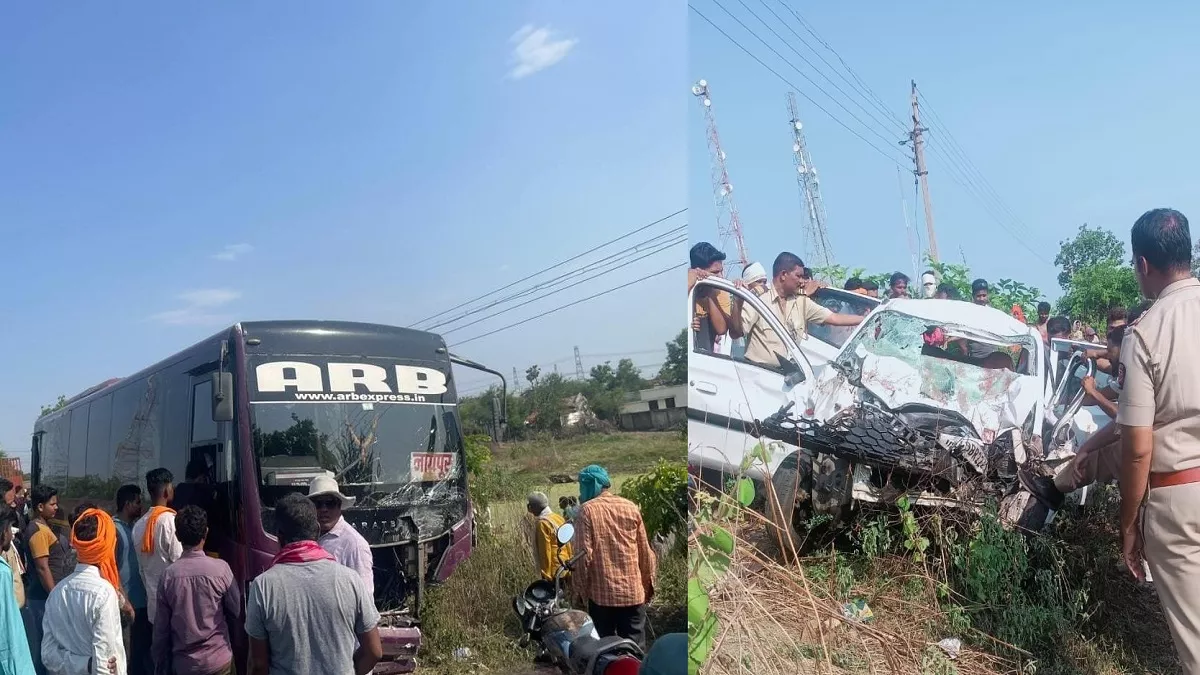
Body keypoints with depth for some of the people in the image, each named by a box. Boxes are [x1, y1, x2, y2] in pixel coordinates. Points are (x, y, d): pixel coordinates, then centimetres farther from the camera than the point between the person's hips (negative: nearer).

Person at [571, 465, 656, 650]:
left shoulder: (587, 510, -6)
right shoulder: (631, 507, 5)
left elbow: (584, 554, -10)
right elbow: (645, 551, 8)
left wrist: (581, 589, 0)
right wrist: (649, 583, 18)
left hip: (601, 593, -3)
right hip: (633, 591, 3)